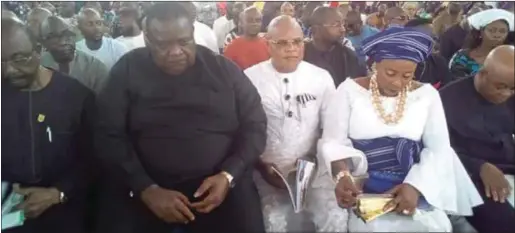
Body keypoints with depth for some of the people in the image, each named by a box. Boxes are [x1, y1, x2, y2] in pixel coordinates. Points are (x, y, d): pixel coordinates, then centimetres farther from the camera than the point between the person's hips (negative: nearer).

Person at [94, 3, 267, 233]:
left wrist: (228, 176, -10)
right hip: (143, 188, 0)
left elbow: (255, 125, 5)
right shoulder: (128, 70, 2)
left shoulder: (223, 69, 4)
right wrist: (147, 189, -15)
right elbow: (109, 135, -2)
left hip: (220, 183, 0)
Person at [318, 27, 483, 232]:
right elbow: (333, 142, -4)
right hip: (361, 185, -2)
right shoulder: (349, 90, -1)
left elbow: (439, 149, 0)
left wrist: (415, 186, -18)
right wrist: (342, 174, -25)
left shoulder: (427, 94, 5)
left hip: (414, 185, 2)